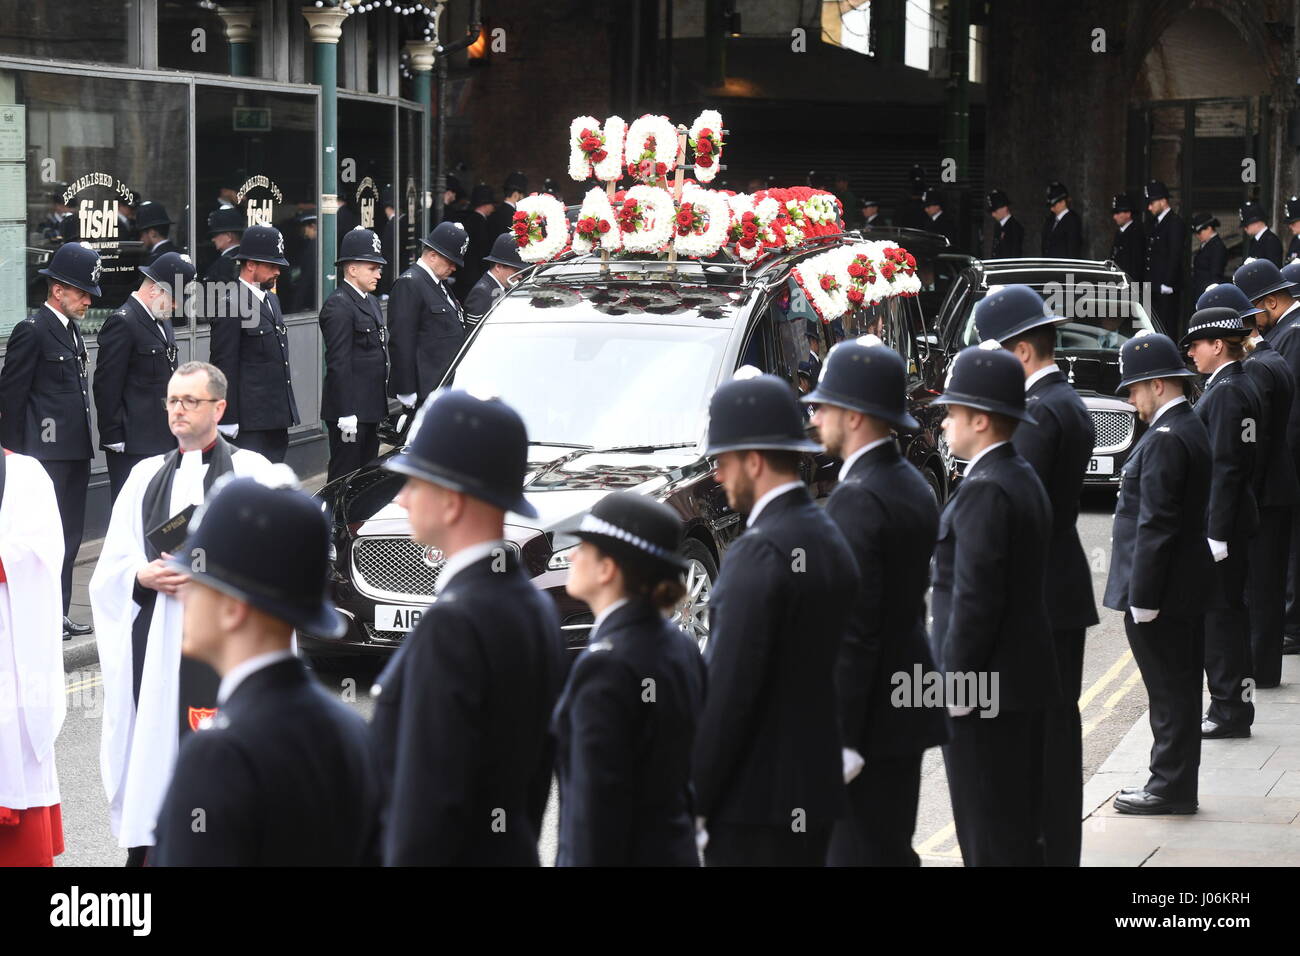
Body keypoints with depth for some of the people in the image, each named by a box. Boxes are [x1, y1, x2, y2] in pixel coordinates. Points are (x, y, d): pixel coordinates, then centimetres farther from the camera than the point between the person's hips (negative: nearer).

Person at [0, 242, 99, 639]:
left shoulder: (71, 330, 16)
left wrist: (84, 442, 19)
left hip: (74, 451, 9)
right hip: (47, 452, -9)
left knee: (69, 536, 10)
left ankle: (58, 615, 16)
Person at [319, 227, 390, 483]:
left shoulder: (370, 301, 16)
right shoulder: (338, 306, -14)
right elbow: (338, 363, -19)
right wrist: (346, 414, -22)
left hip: (370, 408, 9)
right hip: (349, 408, -9)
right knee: (345, 476, -5)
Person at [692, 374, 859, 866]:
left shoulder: (759, 554, -17)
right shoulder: (830, 539, 11)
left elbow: (728, 691, -20)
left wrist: (692, 802, -15)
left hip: (758, 803, -9)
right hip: (816, 786, 9)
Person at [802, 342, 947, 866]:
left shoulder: (857, 499, -18)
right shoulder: (912, 486, 13)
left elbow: (851, 632, -22)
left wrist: (838, 740, -21)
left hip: (869, 721, -10)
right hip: (907, 707, 10)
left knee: (856, 851, -6)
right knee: (891, 851, 16)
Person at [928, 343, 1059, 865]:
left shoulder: (985, 491, -18)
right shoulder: (1024, 479, 13)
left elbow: (975, 598, -22)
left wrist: (956, 682, -17)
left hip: (982, 686, -10)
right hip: (1025, 681, 10)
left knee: (989, 837, -5)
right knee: (1021, 829, 16)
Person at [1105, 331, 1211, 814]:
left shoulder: (1164, 440, -19)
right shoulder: (1190, 428, 13)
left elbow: (1155, 525, -22)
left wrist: (1142, 598, -20)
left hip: (1160, 591, -10)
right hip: (1186, 589, 10)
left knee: (1170, 691, -3)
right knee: (1177, 689, 14)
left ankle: (1170, 787, 3)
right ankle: (1173, 783, 22)